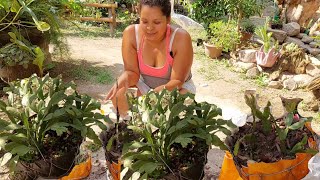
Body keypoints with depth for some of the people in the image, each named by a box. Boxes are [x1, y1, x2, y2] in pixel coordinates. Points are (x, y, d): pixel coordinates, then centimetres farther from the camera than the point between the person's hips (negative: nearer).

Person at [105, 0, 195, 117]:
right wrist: (124, 79, -39)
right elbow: (132, 72, -14)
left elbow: (177, 81, -24)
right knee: (119, 95, -22)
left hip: (178, 88, -2)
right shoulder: (131, 34, -20)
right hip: (145, 86, 3)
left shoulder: (181, 38, -28)